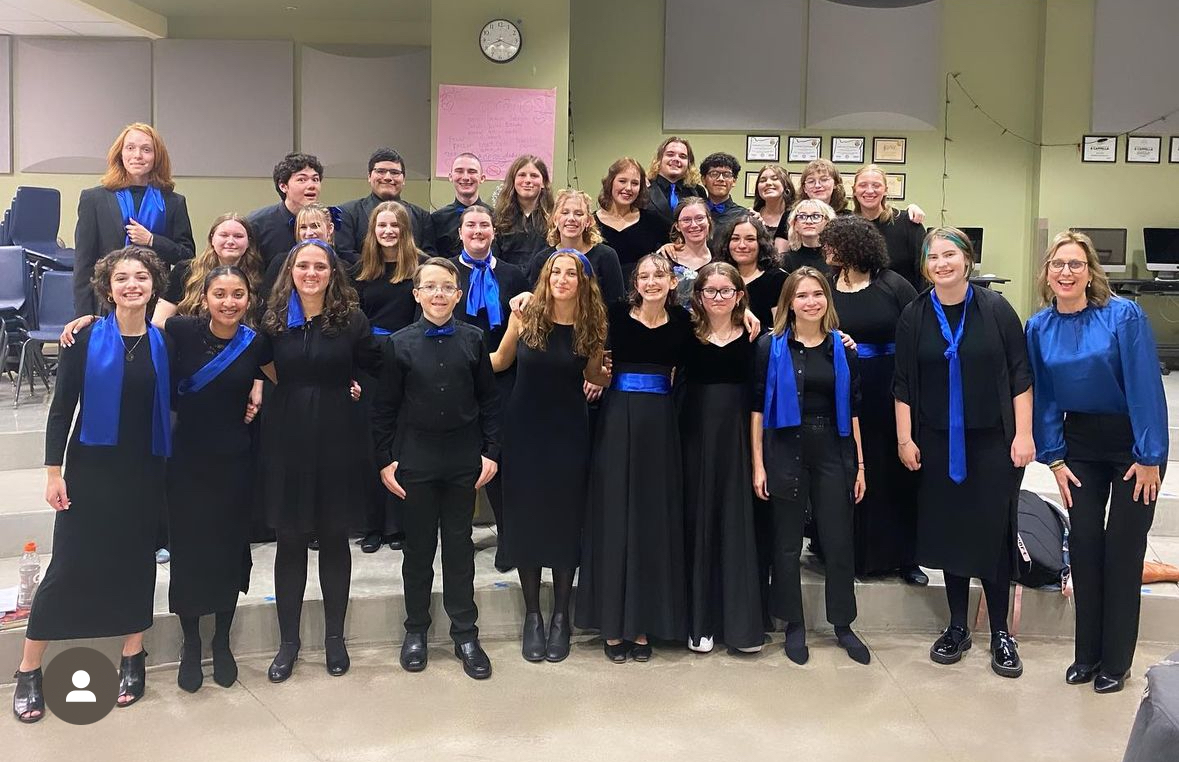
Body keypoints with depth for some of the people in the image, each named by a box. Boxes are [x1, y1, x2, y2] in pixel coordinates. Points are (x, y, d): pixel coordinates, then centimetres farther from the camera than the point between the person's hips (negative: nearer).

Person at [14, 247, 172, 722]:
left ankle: (132, 660, 24)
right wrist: (53, 471, -9)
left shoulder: (163, 342, 2)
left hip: (144, 471, 3)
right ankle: (29, 671, 11)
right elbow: (61, 408, -5)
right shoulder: (86, 339, -6)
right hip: (92, 469, -2)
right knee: (70, 565, -1)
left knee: (137, 560, 9)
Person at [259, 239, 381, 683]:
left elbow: (377, 370, 1)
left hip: (339, 441, -1)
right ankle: (288, 642, 18)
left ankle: (335, 638, 23)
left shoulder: (352, 320, -3)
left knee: (334, 539, 9)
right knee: (290, 541, 7)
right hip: (286, 441, 1)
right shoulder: (273, 320, 2)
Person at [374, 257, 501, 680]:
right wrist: (385, 459, -3)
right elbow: (386, 406, 1)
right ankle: (416, 629, 24)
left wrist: (491, 451, 0)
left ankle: (465, 633, 19)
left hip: (463, 459, 1)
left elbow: (488, 400, 5)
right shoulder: (399, 343, -2)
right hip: (415, 459, -1)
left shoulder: (473, 340, 0)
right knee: (418, 547, 10)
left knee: (459, 546, 9)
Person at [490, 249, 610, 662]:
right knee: (525, 518, 5)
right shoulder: (526, 315, -5)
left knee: (565, 520, 5)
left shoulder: (591, 326, -3)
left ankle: (561, 616, 20)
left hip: (568, 434, 0)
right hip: (525, 430, 0)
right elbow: (499, 361, 7)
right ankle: (532, 616, 19)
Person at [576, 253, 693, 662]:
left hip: (659, 424, 2)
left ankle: (643, 624, 16)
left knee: (654, 519, 6)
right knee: (614, 517, 2)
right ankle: (613, 624, 12)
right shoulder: (617, 315, -3)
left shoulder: (681, 322, 3)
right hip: (618, 418, -2)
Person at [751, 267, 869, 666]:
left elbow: (853, 409, 8)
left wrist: (860, 465, 4)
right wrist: (758, 465, -7)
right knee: (787, 543, 7)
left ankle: (843, 624, 21)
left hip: (833, 453, 2)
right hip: (786, 452, -2)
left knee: (838, 541, 6)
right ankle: (794, 625, 20)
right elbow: (758, 407, -2)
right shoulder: (771, 346, -1)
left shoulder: (842, 347, 6)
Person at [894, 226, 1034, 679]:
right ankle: (957, 626, 21)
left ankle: (1000, 633, 14)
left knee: (994, 533, 0)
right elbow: (903, 384, 4)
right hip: (938, 443, 2)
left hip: (992, 441, -2)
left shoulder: (995, 310, -3)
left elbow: (1020, 375, -2)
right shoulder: (914, 317, 1)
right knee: (949, 531, 8)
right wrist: (905, 439, 0)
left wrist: (1023, 434, -7)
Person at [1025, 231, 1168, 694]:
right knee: (1084, 545, 5)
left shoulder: (1123, 316, -17)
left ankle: (1115, 662, 15)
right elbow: (1044, 397, 3)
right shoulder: (1040, 327, -3)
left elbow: (1146, 388, -17)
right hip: (1082, 444, 4)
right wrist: (1054, 460, 0)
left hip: (1133, 445, -4)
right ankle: (1087, 654, 19)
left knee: (1122, 550, 2)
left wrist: (1150, 457, -17)